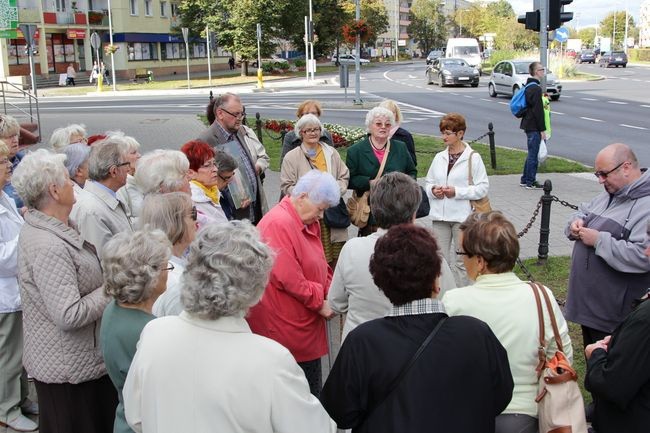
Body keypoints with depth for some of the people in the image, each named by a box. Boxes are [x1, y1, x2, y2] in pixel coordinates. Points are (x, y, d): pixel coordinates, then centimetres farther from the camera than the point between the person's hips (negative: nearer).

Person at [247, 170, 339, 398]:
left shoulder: (308, 222, 10)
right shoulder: (279, 224, -21)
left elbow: (319, 266, 16)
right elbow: (288, 279, -24)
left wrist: (329, 292, -1)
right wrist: (320, 302, -13)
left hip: (307, 326, 10)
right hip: (286, 330, -9)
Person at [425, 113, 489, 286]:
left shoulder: (473, 158, -5)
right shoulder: (439, 157, 9)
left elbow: (483, 187, -8)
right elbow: (428, 182, 17)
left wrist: (457, 192, -16)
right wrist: (433, 190, -6)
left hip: (462, 216, -5)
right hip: (440, 216, 5)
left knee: (460, 262, 2)